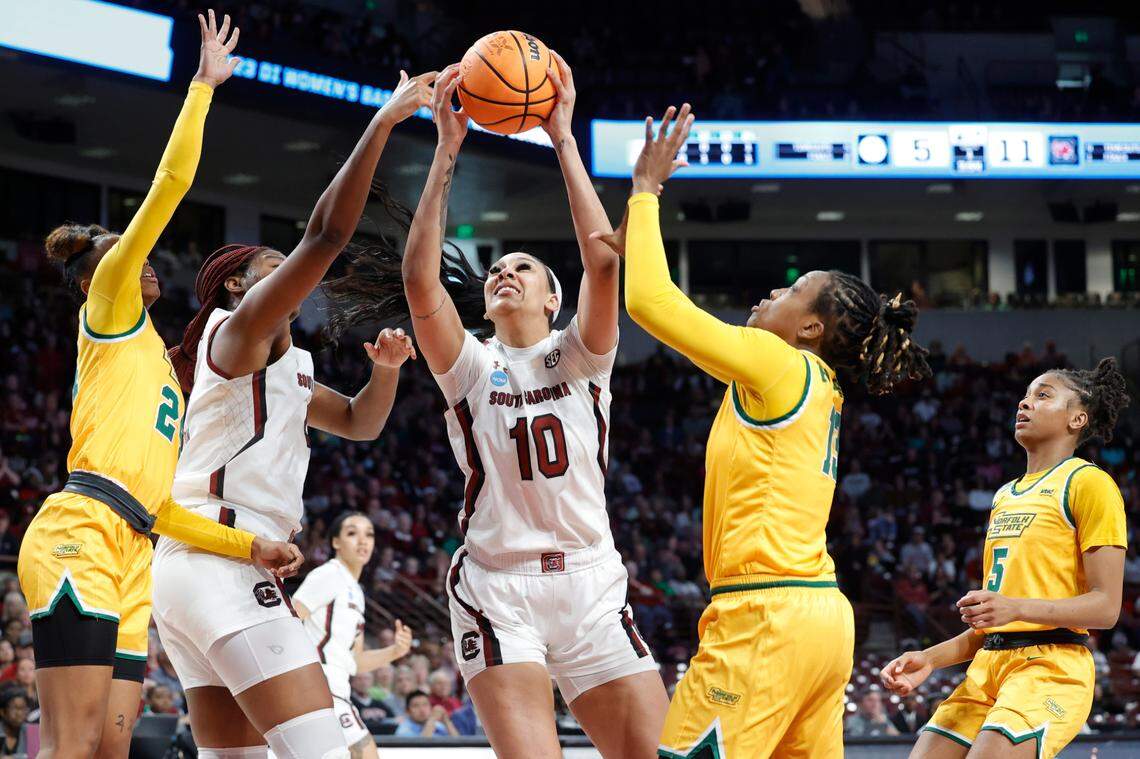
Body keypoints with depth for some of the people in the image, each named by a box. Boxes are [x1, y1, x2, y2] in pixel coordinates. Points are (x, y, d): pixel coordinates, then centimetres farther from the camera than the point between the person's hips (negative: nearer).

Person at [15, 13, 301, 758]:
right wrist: (204, 84, 9)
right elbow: (169, 186, 3)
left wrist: (251, 546, 19)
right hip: (80, 536, -8)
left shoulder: (154, 362, 31)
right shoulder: (110, 313, 11)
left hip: (129, 557, 8)